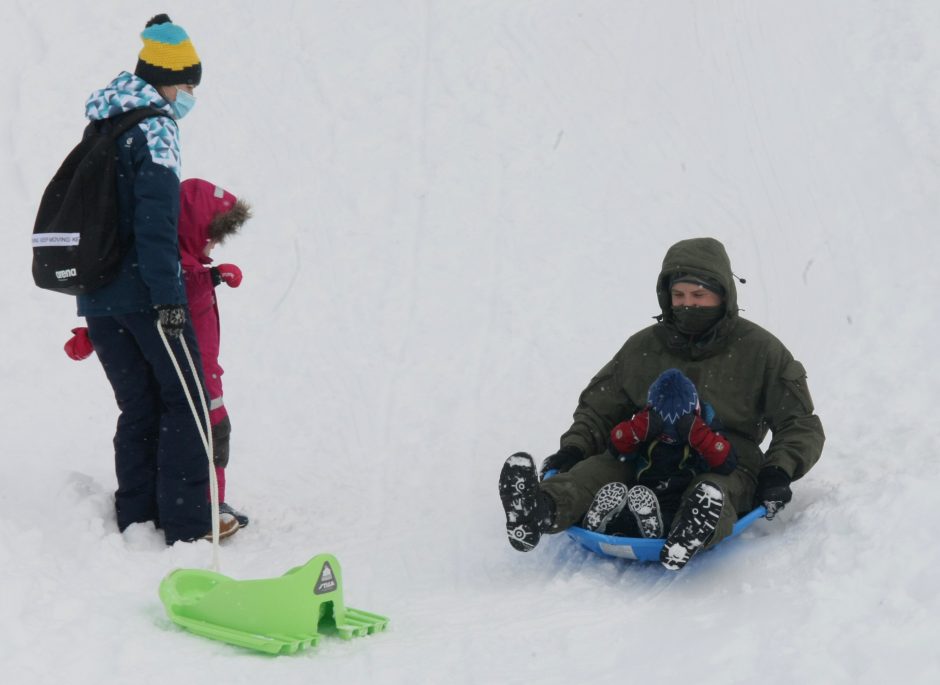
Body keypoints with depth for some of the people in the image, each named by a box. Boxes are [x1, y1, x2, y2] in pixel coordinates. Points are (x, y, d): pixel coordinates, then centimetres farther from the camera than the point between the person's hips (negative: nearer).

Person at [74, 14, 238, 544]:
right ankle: (188, 523, 0)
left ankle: (136, 518, 14)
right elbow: (156, 219, -18)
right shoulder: (154, 127, -9)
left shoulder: (102, 127, 17)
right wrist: (168, 296, -20)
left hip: (95, 297, 8)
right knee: (186, 401, 2)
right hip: (142, 294, -7)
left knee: (139, 409, 14)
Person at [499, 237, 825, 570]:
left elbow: (801, 425, 9)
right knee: (597, 469, -30)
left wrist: (778, 472, -11)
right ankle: (540, 509, -60)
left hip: (724, 469, -2)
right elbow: (598, 410, 25)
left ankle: (696, 531, -75)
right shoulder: (642, 348, 17)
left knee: (715, 491, -40)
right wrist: (572, 449, 4)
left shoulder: (759, 350, 9)